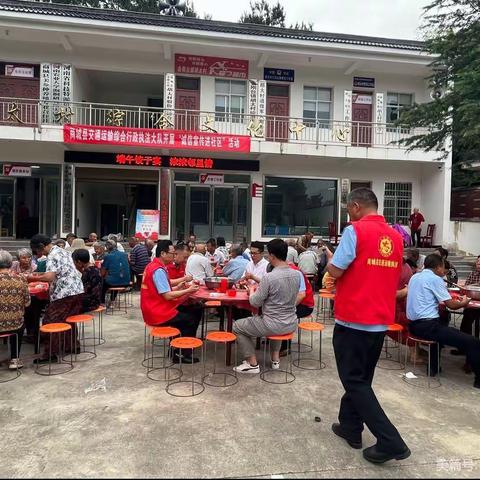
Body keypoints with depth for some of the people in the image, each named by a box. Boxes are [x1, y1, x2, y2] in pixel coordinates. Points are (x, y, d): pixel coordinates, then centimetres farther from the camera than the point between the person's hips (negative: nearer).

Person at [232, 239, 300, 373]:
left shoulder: (269, 277, -23)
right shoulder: (296, 274, -3)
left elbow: (255, 303, -14)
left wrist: (252, 290, 7)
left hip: (273, 326, -7)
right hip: (291, 324, 7)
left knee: (237, 326, 14)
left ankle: (252, 363, 15)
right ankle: (275, 359, 35)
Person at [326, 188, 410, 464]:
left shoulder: (356, 231, -15)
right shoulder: (396, 237, 7)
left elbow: (336, 271, -16)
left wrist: (329, 258, 4)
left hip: (354, 319, -7)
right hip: (381, 320, 7)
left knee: (355, 382, 4)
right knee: (361, 378, 20)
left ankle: (390, 442, 2)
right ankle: (350, 427, 31)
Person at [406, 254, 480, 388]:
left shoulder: (415, 277, 14)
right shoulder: (435, 279, -9)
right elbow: (451, 305, -6)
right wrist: (464, 302, 14)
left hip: (414, 325, 9)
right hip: (427, 326, -9)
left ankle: (433, 367, 42)